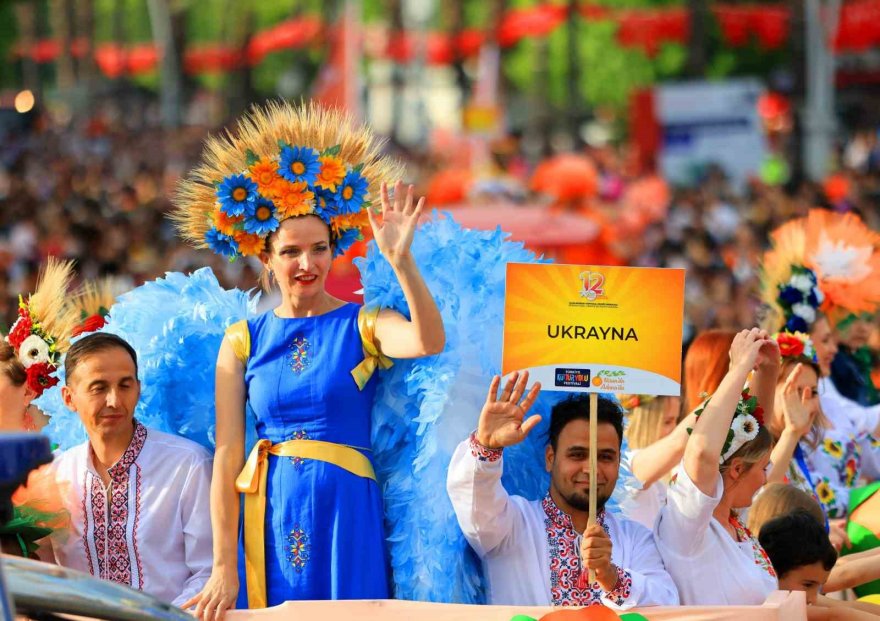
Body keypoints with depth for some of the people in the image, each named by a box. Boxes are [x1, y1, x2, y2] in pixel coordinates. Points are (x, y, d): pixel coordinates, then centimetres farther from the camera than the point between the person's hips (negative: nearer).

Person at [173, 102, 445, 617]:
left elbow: (429, 342, -21)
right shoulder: (243, 342, 5)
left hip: (346, 514, -2)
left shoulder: (364, 326, 1)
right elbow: (227, 453, 1)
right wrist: (224, 570, -5)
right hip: (268, 518, 2)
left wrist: (400, 261, -33)